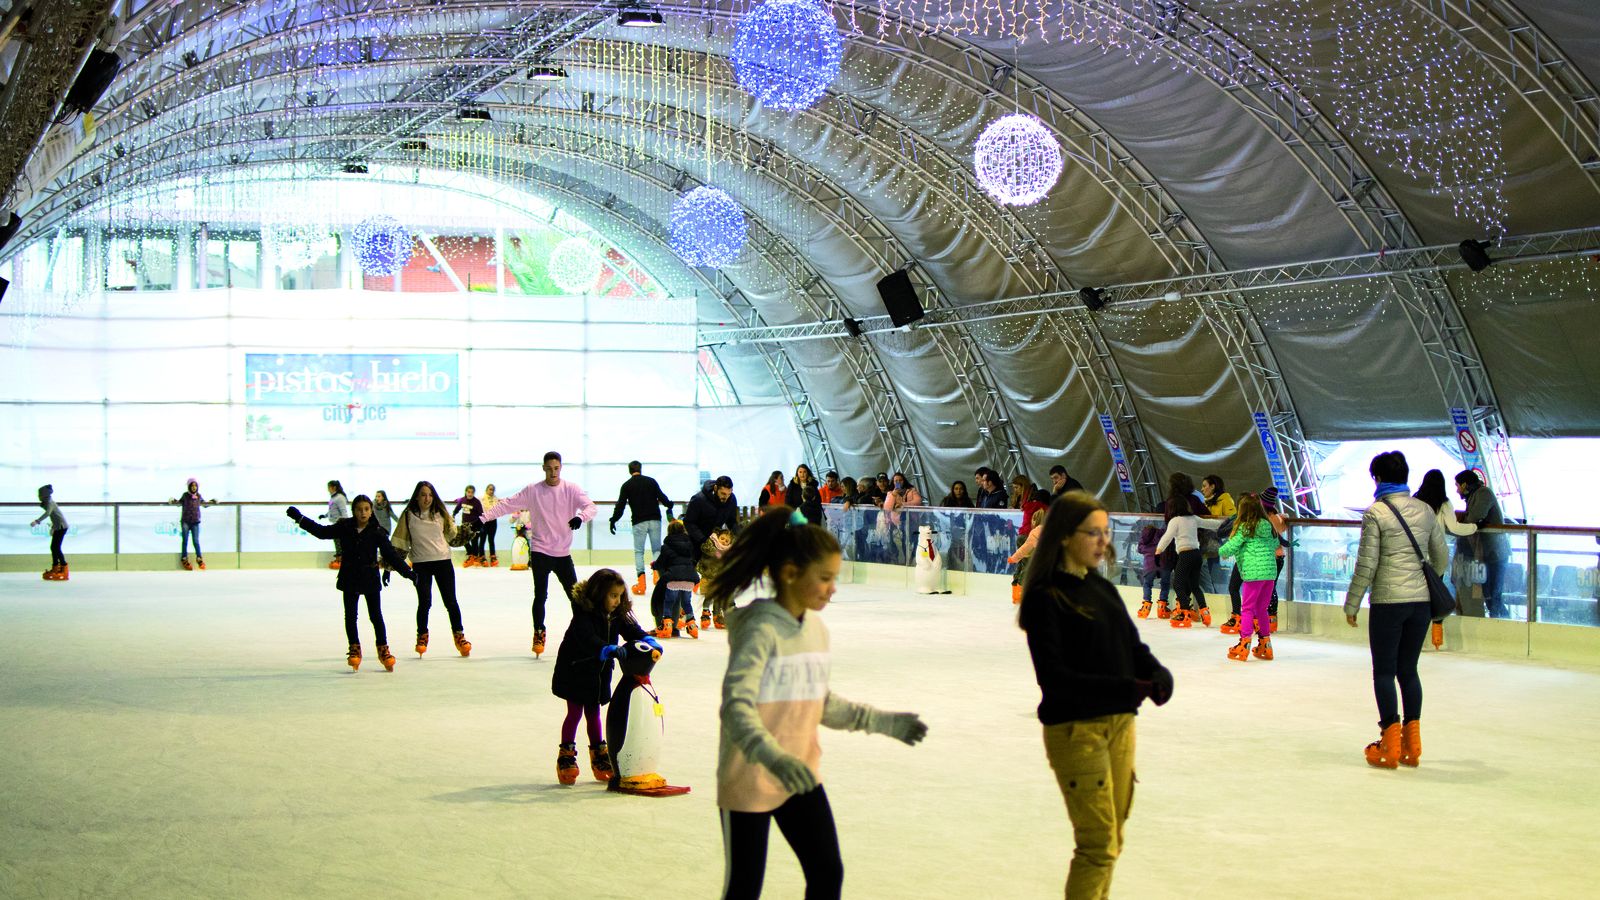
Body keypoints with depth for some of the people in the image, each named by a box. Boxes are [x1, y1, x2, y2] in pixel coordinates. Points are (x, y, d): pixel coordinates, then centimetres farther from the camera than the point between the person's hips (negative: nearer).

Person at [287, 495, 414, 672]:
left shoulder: (376, 532, -7)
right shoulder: (345, 528, -3)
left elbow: (391, 554, -5)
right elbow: (321, 531, 3)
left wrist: (407, 572, -9)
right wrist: (299, 518, 0)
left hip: (370, 579, -2)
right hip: (350, 579, 2)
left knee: (376, 616, 4)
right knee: (350, 616, 6)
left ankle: (383, 649, 15)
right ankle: (354, 649, 19)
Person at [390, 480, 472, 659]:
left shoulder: (440, 513, 5)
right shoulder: (408, 516, 1)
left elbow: (452, 536, 13)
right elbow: (400, 543, 4)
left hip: (443, 562, 1)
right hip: (420, 564, -1)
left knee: (450, 601, 3)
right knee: (424, 602, -2)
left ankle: (459, 635, 15)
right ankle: (422, 637, 17)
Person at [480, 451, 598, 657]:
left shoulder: (571, 489, -3)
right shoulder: (532, 491, -2)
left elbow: (592, 507, -12)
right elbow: (507, 505, -1)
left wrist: (581, 517, -34)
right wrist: (484, 517, -10)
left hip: (563, 553, 1)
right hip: (540, 551, -1)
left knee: (575, 594, 3)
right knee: (540, 595, -2)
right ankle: (538, 634, 12)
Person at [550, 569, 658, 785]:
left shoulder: (618, 615, -2)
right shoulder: (583, 613, -25)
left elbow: (632, 630, -7)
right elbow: (587, 639, -39)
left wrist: (649, 641, -28)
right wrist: (609, 650, -52)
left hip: (598, 673, 7)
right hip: (575, 670, -7)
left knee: (593, 712, 18)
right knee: (575, 712, -1)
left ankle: (599, 755, 26)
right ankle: (566, 756, 7)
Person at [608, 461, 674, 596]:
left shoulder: (627, 485, 3)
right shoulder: (651, 481, 6)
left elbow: (620, 505, -1)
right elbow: (661, 496, 4)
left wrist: (613, 520, 5)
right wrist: (669, 505, 23)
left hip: (639, 522, -1)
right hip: (655, 520, 1)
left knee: (639, 551, 4)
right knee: (657, 549, 11)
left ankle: (641, 581, -7)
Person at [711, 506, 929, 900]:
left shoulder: (816, 629, 4)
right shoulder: (760, 629, -21)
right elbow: (737, 707, -32)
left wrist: (884, 722, 14)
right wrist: (774, 758, -47)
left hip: (801, 777, 7)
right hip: (749, 782, -7)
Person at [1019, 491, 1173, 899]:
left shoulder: (1104, 589, 12)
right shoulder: (1045, 598, -12)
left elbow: (1133, 646, 11)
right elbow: (1053, 676, -19)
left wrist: (1158, 675, -12)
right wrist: (1125, 688, -27)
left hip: (1120, 724, 8)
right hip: (1075, 728, -7)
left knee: (1111, 842, 14)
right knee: (1098, 844, -8)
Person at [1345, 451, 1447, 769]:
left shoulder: (1375, 513, -8)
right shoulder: (1425, 510, 9)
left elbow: (1367, 564, -10)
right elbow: (1441, 557, 15)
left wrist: (1351, 605, -3)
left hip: (1388, 602, -5)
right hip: (1421, 602, 5)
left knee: (1384, 671, 3)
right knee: (1408, 669, 13)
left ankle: (1390, 741, 1)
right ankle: (1411, 741, 13)